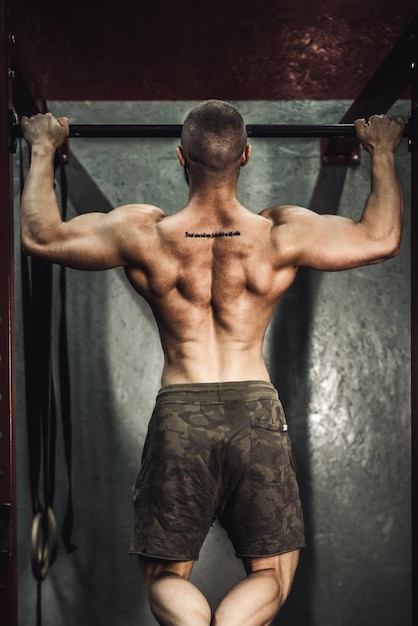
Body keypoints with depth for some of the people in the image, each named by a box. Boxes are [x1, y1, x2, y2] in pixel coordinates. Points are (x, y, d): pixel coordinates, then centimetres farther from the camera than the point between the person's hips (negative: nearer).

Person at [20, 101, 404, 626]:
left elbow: (39, 237, 7)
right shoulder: (282, 235, -5)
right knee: (270, 573, 13)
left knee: (166, 576, 13)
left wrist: (43, 150, 20)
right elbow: (382, 239, 8)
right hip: (256, 411, 0)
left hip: (179, 413, 0)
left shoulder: (143, 234, -6)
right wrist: (382, 153, 21)